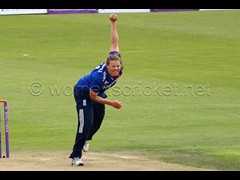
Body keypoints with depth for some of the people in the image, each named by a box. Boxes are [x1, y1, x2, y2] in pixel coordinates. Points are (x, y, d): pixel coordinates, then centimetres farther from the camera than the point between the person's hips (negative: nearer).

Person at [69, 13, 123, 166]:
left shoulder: (117, 64, -25)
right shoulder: (99, 76, -41)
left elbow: (114, 42, -12)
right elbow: (93, 97, -27)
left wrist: (113, 23, -14)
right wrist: (112, 103, -28)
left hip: (99, 93, 7)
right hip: (83, 92, -7)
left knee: (97, 122, 20)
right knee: (87, 122, -18)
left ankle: (86, 138, 53)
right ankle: (76, 156, -12)